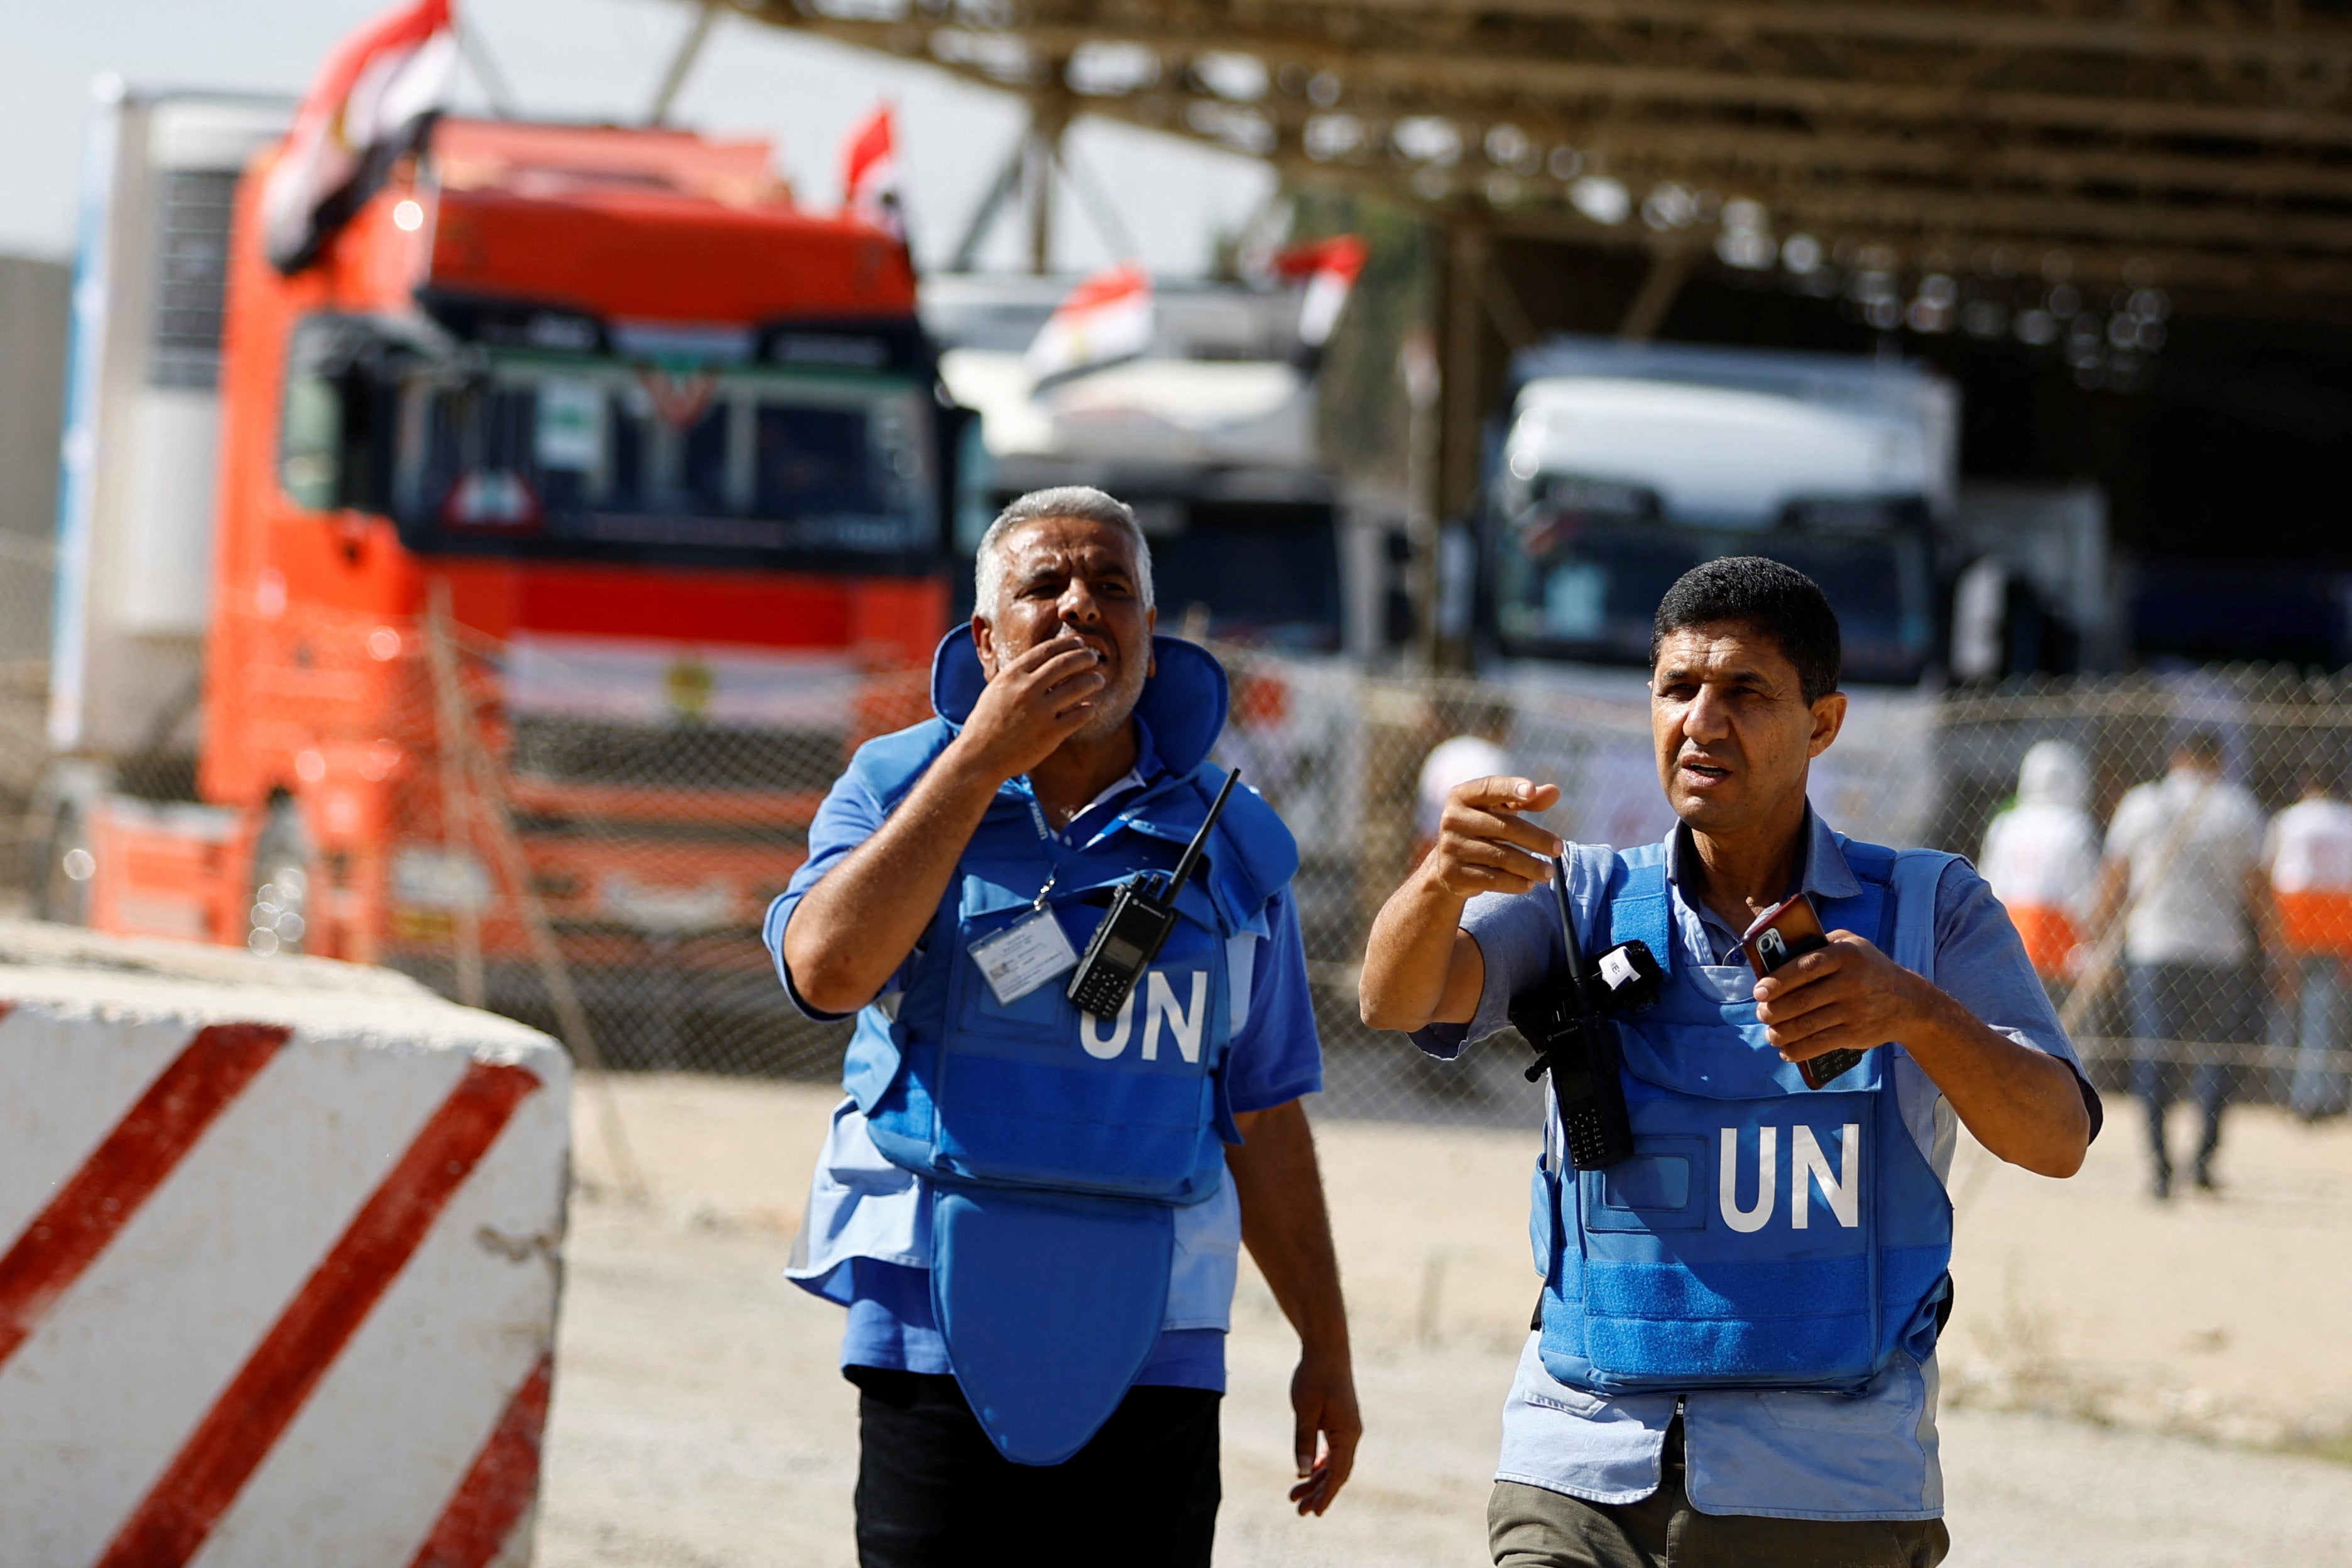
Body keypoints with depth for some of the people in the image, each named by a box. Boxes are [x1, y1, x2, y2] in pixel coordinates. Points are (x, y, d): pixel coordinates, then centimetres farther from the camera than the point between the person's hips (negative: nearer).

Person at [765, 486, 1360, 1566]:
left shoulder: (1230, 842, 9)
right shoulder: (903, 787, 3)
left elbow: (1263, 1122, 13)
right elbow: (826, 970, -17)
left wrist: (1325, 1349, 12)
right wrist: (983, 758, -16)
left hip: (1149, 1354, 2)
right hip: (939, 1343, -2)